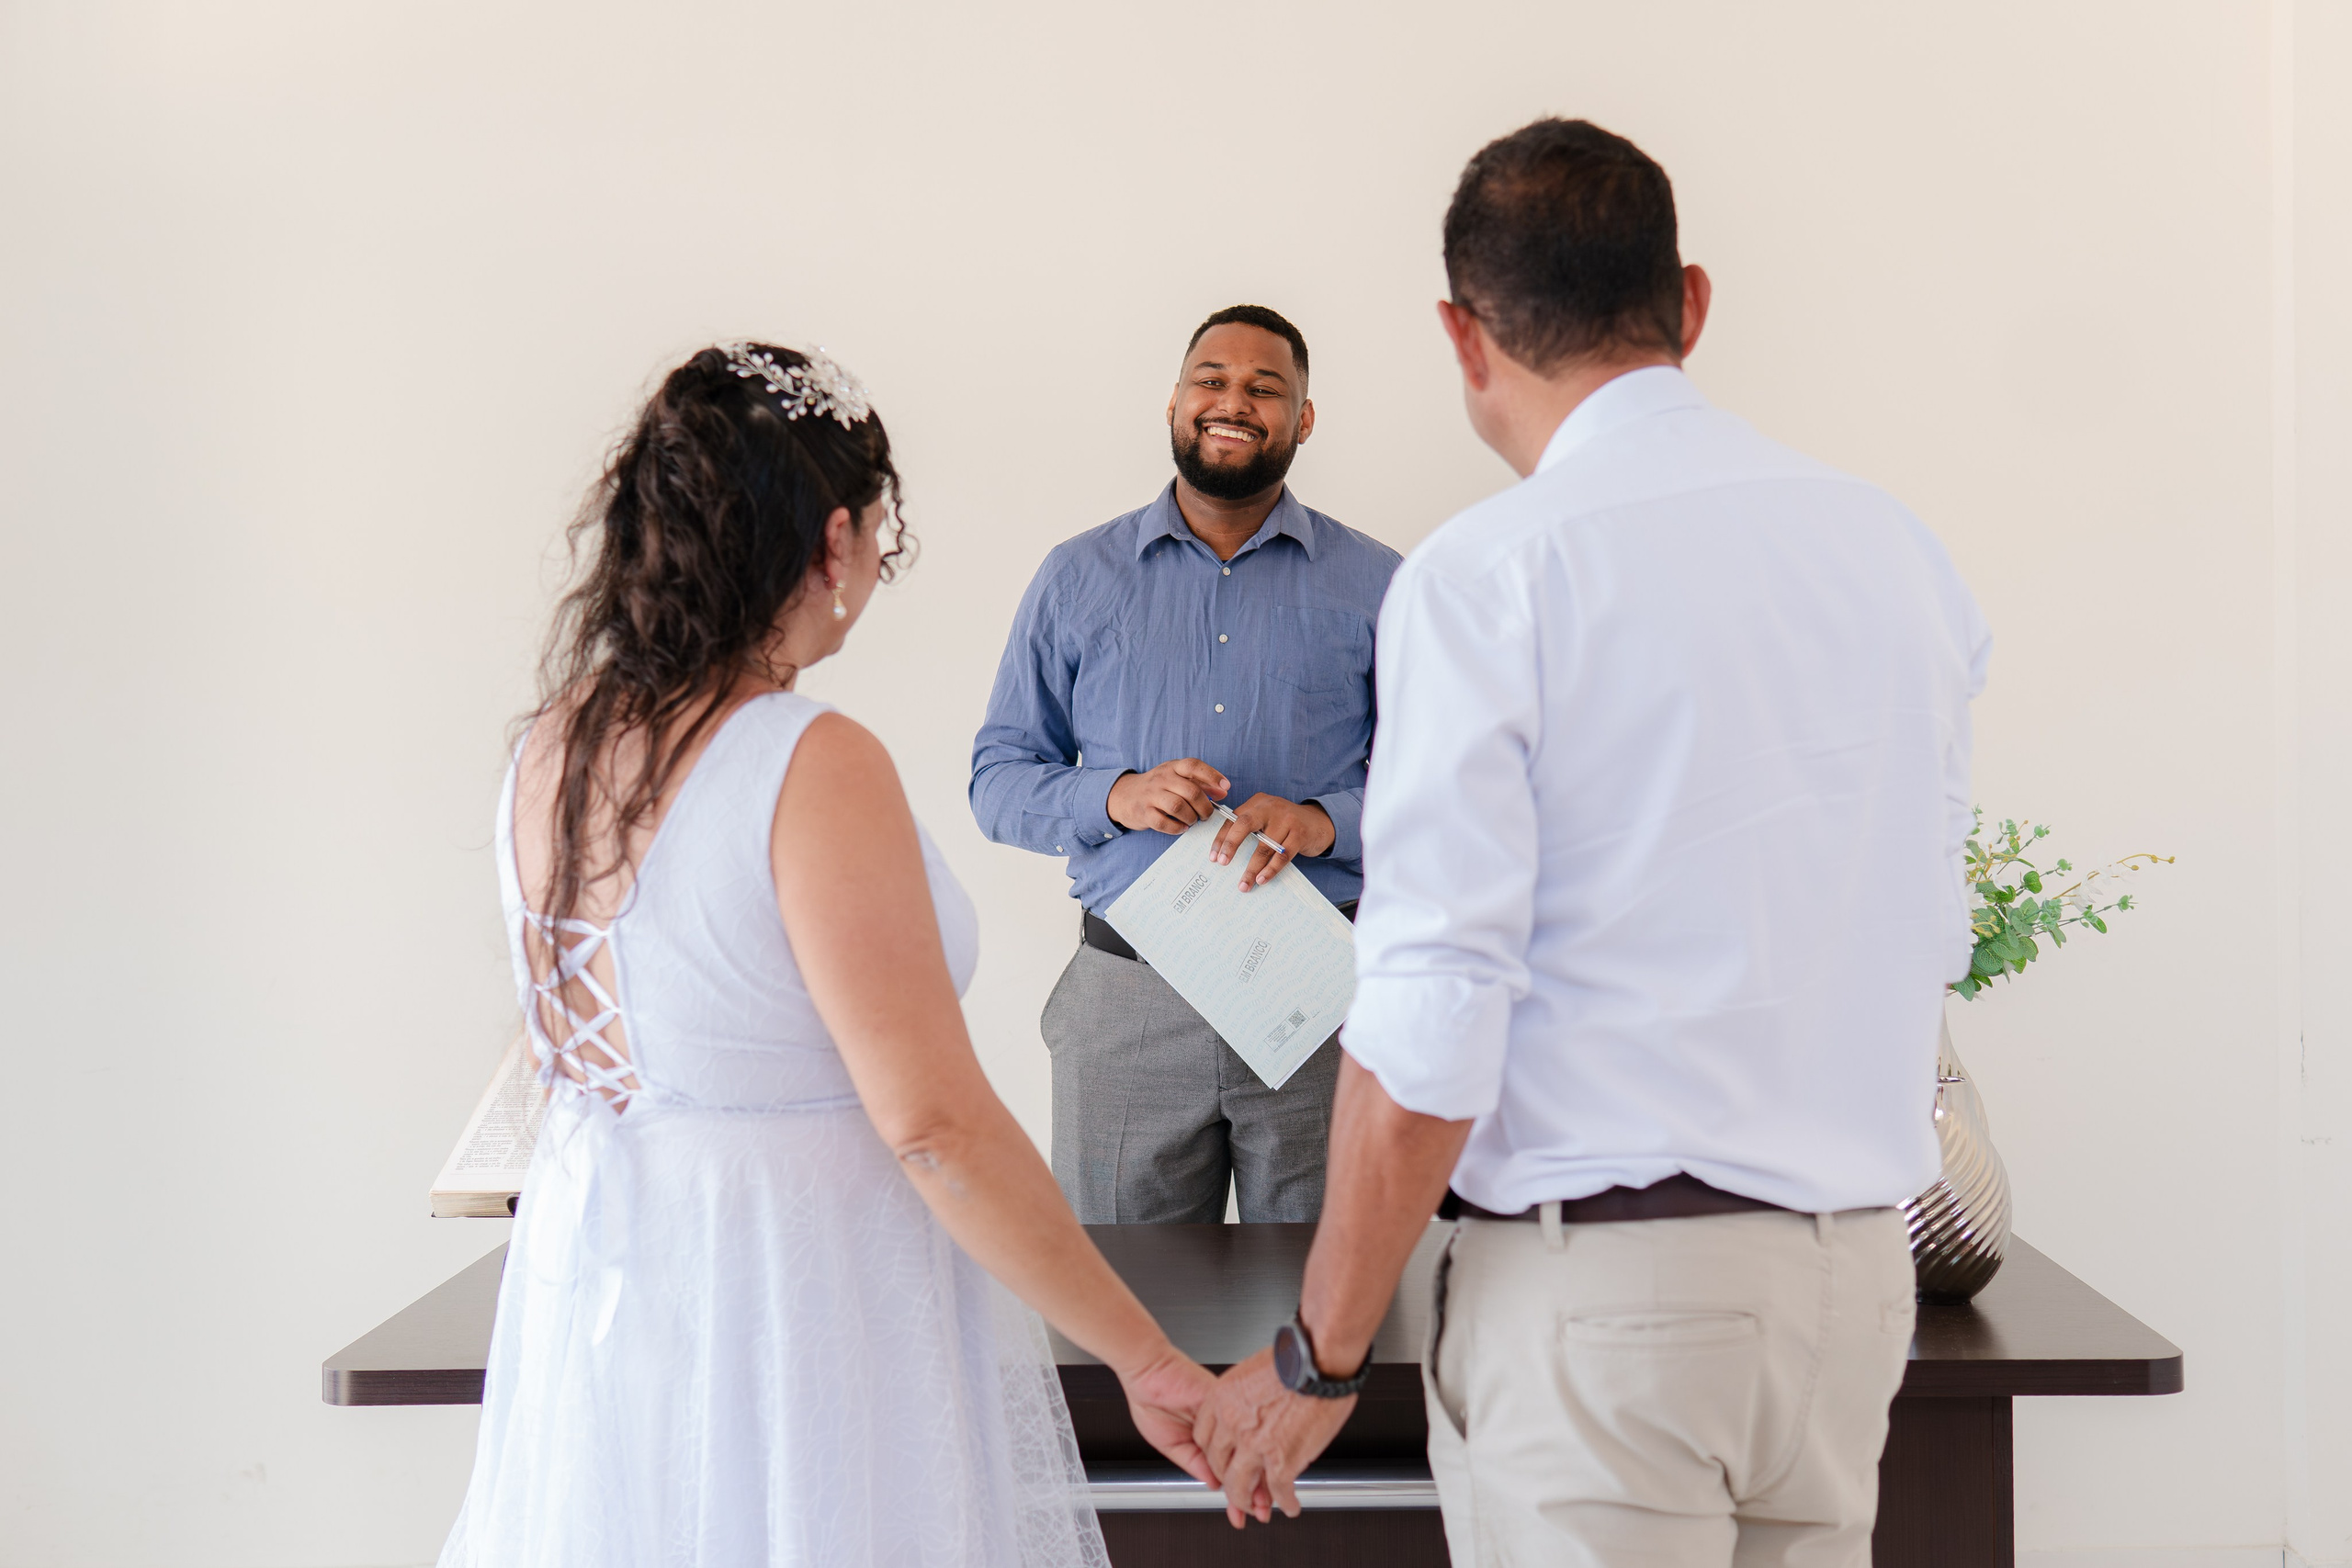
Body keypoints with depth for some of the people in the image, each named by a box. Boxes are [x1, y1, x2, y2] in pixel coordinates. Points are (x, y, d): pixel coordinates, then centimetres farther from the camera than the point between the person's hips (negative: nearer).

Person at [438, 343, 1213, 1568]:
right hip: (796, 1314, -8)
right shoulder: (817, 768, -21)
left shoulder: (548, 753, 2)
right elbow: (933, 1122, -23)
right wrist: (1150, 1363, -17)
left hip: (588, 1277, 8)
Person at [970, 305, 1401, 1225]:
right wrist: (1115, 797, -11)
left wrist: (1323, 821, -16)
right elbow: (996, 783, 8)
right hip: (1126, 1002, 1)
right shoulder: (1078, 578, 10)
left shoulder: (1376, 585, 7)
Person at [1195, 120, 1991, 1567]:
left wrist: (1319, 1357, -7)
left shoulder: (1488, 574, -12)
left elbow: (1430, 1026, -16)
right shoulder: (1896, 549, 6)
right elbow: (1934, 941, 14)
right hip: (1858, 1268, 6)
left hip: (1601, 1285, -6)